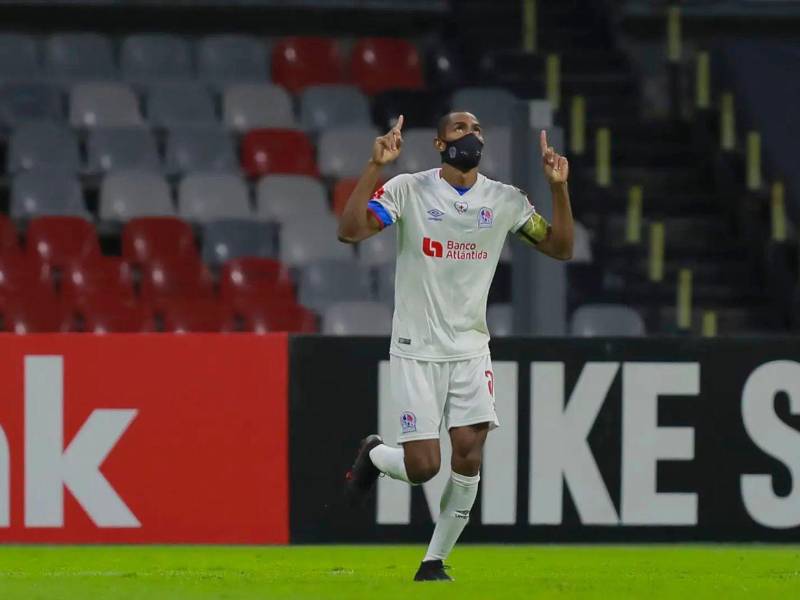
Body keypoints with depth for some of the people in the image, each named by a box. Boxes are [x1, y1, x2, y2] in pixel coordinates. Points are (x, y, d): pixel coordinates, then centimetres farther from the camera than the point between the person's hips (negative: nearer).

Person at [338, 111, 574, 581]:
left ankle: (436, 560, 9)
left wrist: (559, 188, -9)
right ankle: (374, 455, 26)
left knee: (469, 458, -8)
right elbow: (350, 230, -19)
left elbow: (560, 247, 4)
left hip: (471, 349, 3)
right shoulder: (409, 190, -7)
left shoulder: (505, 200, 4)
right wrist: (376, 166, -27)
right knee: (423, 467, -9)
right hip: (417, 349, -3)